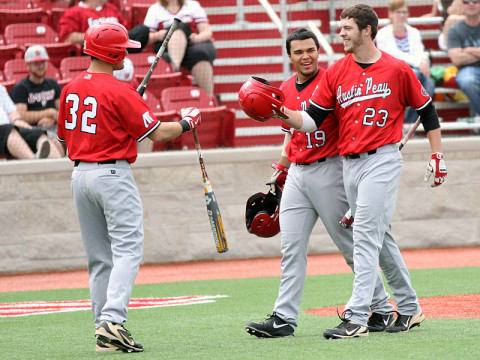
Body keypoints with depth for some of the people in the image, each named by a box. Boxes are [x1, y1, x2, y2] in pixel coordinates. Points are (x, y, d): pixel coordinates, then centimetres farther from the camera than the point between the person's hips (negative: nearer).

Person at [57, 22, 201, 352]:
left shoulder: (71, 89, 7)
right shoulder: (119, 91, -14)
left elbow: (66, 136, 17)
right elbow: (158, 133, -11)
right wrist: (188, 122, 6)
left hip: (80, 174, 7)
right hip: (113, 174, -7)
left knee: (100, 259, 11)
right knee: (127, 250, -8)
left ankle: (105, 329, 8)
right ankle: (112, 322, -24)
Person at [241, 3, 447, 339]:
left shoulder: (397, 69, -4)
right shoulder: (336, 72, 7)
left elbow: (427, 110, 5)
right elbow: (312, 120, 3)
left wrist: (437, 156, 3)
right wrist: (283, 114, -16)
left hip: (382, 158, -6)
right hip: (349, 162, 6)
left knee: (365, 234, -13)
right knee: (380, 237, 12)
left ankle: (356, 317, -16)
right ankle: (409, 309, 24)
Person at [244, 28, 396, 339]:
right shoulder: (286, 91, 13)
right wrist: (281, 172, 21)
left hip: (329, 170, -6)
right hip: (297, 173, 6)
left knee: (352, 245, -2)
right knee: (292, 247, 1)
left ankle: (382, 310, 9)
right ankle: (284, 318, 1)